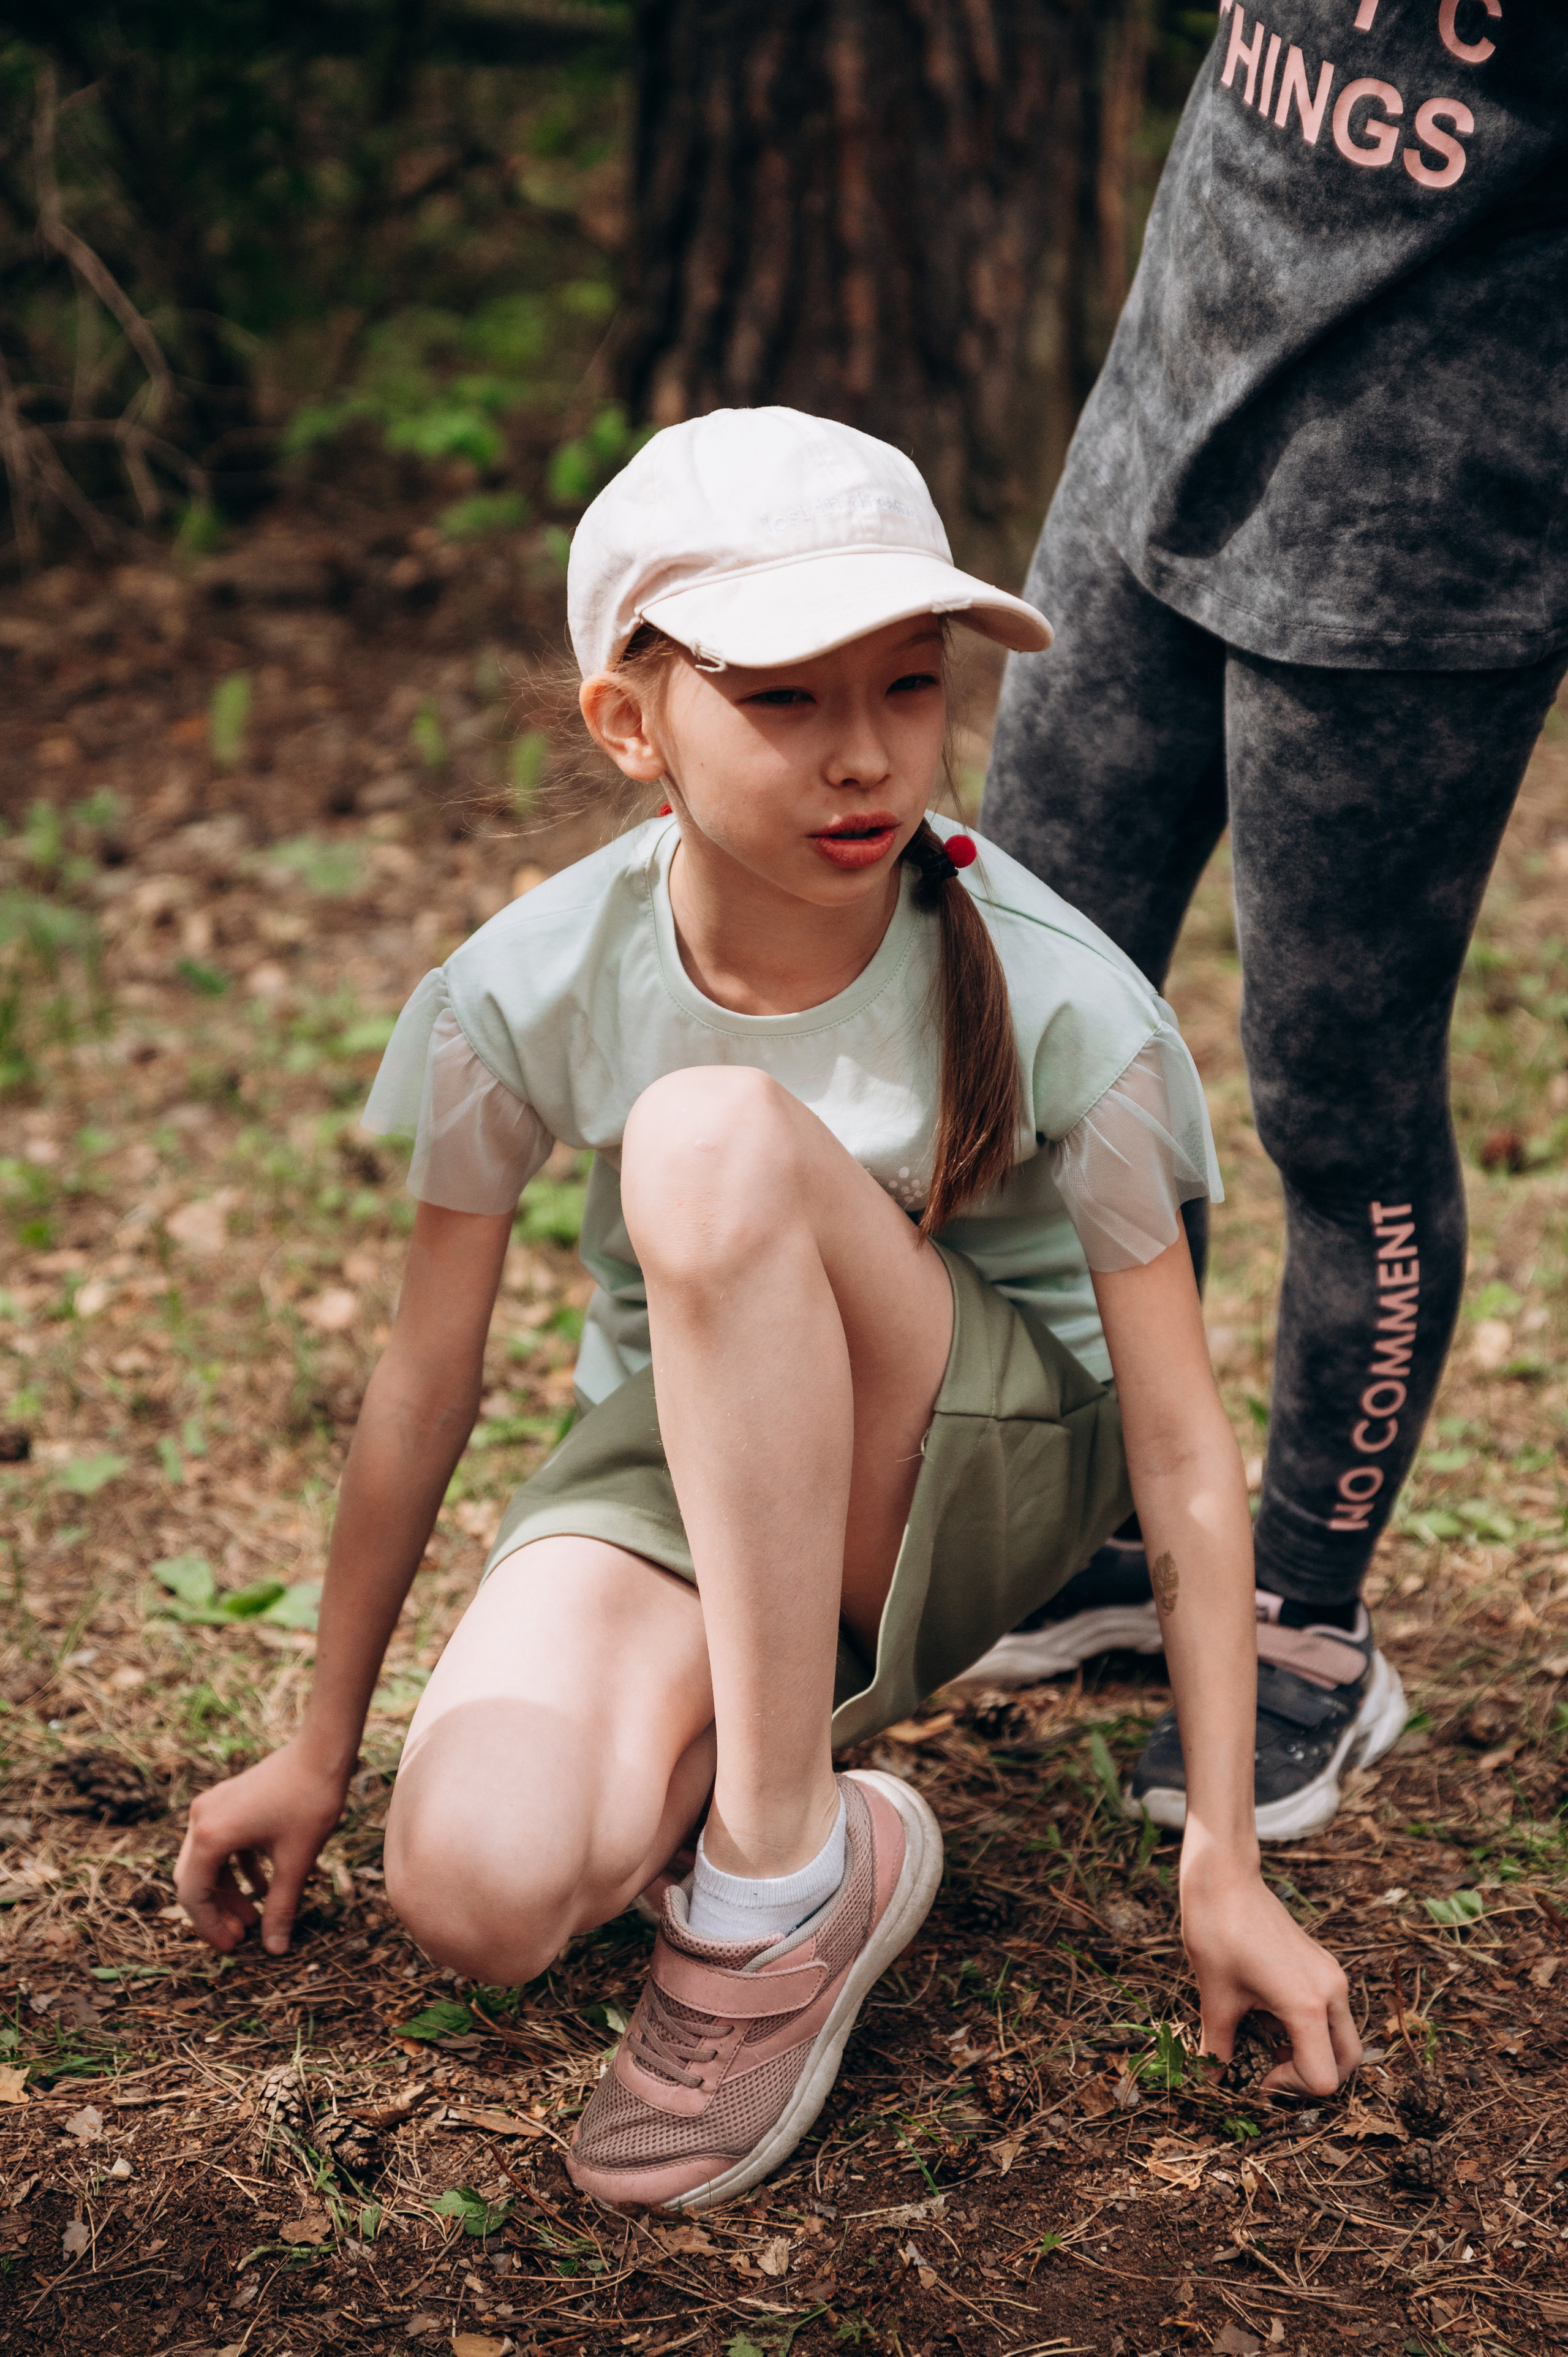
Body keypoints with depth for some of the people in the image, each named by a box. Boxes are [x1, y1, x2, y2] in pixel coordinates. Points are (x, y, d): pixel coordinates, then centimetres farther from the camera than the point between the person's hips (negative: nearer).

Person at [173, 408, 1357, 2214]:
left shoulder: (1058, 1002, -22)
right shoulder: (532, 991, -16)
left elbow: (1186, 1447, -15)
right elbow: (425, 1373, -4)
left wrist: (1226, 1866, -13)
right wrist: (321, 1751, 6)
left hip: (987, 1458, -1)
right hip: (676, 1456, 2)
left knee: (712, 1138, -35)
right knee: (479, 1891, -31)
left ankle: (780, 1866, -24)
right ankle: (719, 1753, 4)